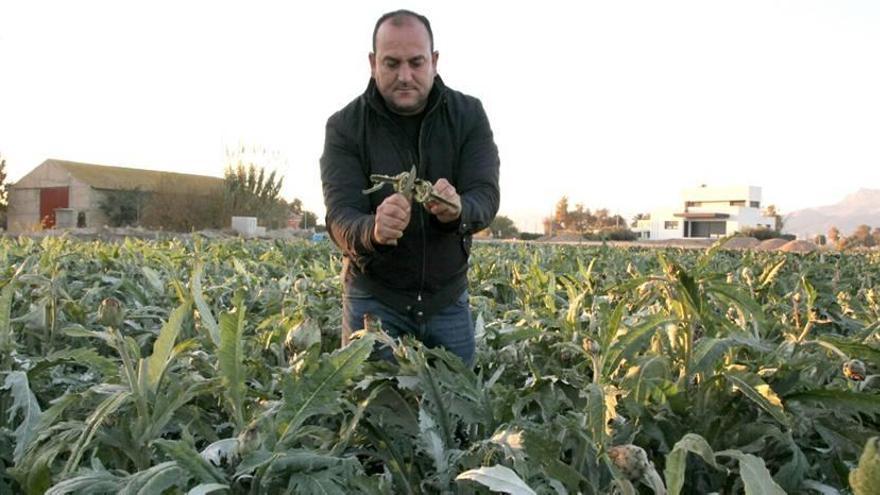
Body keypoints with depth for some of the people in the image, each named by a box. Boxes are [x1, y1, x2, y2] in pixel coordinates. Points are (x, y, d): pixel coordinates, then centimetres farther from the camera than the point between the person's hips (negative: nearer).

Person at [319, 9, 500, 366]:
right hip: (373, 296, -1)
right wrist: (373, 231, -44)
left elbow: (486, 195, -17)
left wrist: (457, 210, -41)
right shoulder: (344, 126, -11)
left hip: (448, 297, 2)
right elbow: (340, 216, -20)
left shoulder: (468, 115, -7)